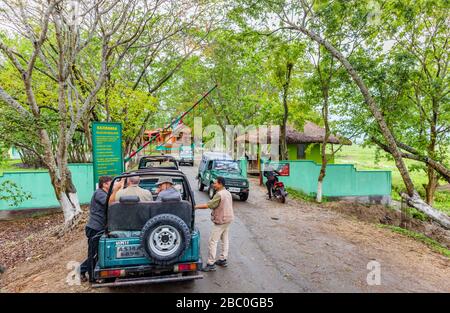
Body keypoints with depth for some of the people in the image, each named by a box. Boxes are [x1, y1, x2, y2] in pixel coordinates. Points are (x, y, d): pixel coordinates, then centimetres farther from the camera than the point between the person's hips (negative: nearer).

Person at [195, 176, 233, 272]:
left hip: (221, 221, -10)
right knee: (225, 239, 17)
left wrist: (196, 206, -17)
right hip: (228, 218, 10)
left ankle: (211, 264, 3)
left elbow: (208, 205, -24)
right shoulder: (228, 193, 7)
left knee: (213, 241, -2)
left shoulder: (219, 194, -22)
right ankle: (223, 259, 29)